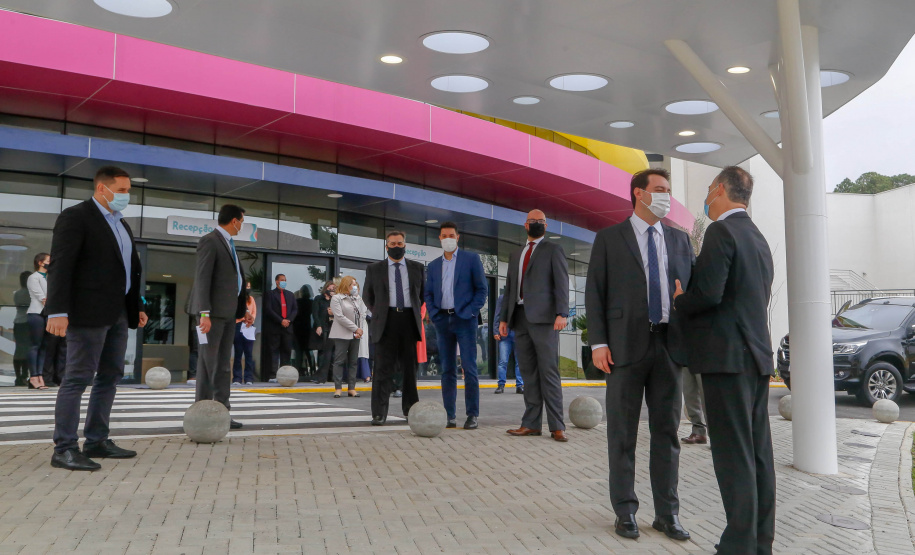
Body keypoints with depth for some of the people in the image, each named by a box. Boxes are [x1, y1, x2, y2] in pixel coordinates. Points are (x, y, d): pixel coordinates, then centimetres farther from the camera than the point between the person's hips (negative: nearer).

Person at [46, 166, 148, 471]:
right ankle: (64, 448, -2)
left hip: (118, 313, 9)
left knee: (110, 376, 10)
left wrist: (136, 307, 16)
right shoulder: (75, 217, -6)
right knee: (78, 378, -6)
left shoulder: (121, 224, 19)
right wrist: (57, 311, -22)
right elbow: (60, 266, -14)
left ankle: (96, 442, 17)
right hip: (89, 311, -9)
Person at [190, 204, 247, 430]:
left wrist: (243, 309, 16)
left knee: (223, 366, 8)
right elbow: (202, 278, -15)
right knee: (208, 364, -5)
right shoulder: (209, 241, -8)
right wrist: (204, 313, -21)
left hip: (228, 312, 9)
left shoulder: (228, 243, 18)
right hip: (213, 311, -8)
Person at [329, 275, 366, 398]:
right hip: (342, 335, -5)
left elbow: (362, 315, 10)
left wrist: (360, 330, -6)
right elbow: (340, 317, -11)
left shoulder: (358, 299, 13)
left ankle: (352, 388, 9)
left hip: (356, 335, 5)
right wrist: (356, 328, -12)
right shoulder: (336, 298, -3)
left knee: (353, 362, 5)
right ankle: (338, 388, 1)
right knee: (339, 361, -3)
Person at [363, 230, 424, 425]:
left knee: (410, 367, 7)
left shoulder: (417, 268, 12)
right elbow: (367, 296, 16)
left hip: (409, 321, 2)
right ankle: (379, 413, -6)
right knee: (383, 369, -6)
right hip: (386, 322, -2)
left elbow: (423, 293, 21)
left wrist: (416, 312, 13)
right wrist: (379, 313, 9)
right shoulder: (374, 269, 9)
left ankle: (410, 408, 18)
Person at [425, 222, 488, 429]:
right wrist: (433, 314, 2)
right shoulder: (433, 266, 16)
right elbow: (428, 294, 18)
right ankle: (450, 416, 8)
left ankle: (473, 415, -3)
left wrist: (470, 311, -9)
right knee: (447, 370, 5)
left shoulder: (471, 259, 4)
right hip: (442, 320, 4)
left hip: (464, 319, -4)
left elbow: (482, 289, 1)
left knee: (469, 368, -7)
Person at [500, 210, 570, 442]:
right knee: (528, 374, 5)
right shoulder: (516, 255, 22)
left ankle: (557, 426, -6)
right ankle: (531, 424, 8)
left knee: (549, 372, -7)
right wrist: (504, 318, 13)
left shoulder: (553, 250, 5)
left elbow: (562, 282, -5)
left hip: (543, 318, -5)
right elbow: (509, 288, 21)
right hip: (520, 318, 6)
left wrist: (562, 313, -17)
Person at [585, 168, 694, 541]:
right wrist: (598, 343, -10)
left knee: (667, 431, 8)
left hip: (669, 345, 3)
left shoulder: (679, 239, 12)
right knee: (623, 433, 4)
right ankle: (625, 511, 15)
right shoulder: (609, 238, 2)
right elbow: (594, 293, -1)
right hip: (626, 345, -3)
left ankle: (667, 513, 17)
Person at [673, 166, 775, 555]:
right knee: (758, 451, 11)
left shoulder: (721, 231, -11)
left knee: (733, 454, -6)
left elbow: (708, 293, -22)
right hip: (756, 354, 9)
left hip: (726, 356, -9)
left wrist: (679, 301, -2)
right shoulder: (758, 238, 18)